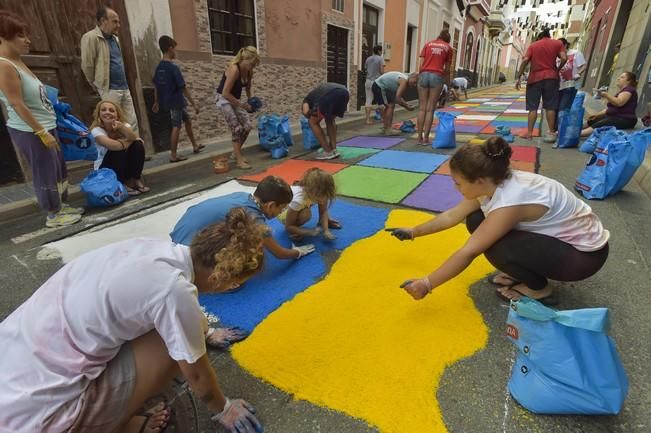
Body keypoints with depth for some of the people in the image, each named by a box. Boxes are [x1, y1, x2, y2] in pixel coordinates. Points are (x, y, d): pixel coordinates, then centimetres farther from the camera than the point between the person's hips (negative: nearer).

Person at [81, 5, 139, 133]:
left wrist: (123, 83, 18)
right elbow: (87, 66, -9)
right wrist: (98, 85, 2)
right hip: (110, 90, -7)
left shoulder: (114, 38, 16)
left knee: (132, 122, 6)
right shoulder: (91, 37, -9)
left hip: (124, 88, 7)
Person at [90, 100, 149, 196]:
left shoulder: (123, 125, -7)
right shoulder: (96, 129, -18)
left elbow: (134, 138, -27)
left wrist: (122, 127, -44)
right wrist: (129, 141, -19)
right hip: (104, 170, -3)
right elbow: (112, 145, -34)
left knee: (138, 145, -19)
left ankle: (136, 180, -12)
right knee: (118, 150, -30)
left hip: (123, 166, 4)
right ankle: (123, 184, -17)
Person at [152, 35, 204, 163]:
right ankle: (173, 155, -4)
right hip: (175, 102, -9)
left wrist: (156, 102, 23)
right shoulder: (173, 67, -16)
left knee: (187, 120, 21)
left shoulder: (159, 67, 9)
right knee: (176, 127, -5)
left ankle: (195, 146, 30)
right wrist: (193, 104, -12)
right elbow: (183, 88, -17)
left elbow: (156, 86, 14)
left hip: (166, 102, 9)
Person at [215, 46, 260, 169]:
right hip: (224, 99, -7)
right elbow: (225, 93, -29)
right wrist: (241, 105, -25)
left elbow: (248, 86, 16)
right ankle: (239, 160, -10)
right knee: (236, 128, -16)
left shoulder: (249, 70, -4)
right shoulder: (234, 69, -27)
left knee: (247, 126, 0)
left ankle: (235, 154, 16)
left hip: (235, 99, 8)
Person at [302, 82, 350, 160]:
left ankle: (328, 152, 12)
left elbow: (305, 112, 8)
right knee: (330, 120, 30)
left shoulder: (308, 98, 32)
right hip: (344, 92, 6)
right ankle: (334, 150, 23)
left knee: (313, 122, 15)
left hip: (329, 96, -6)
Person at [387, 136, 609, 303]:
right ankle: (520, 272, 9)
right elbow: (451, 216, 1)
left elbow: (467, 253, -32)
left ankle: (538, 287, -1)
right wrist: (413, 232, 8)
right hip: (556, 236, 8)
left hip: (585, 252, -8)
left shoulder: (510, 200, -35)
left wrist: (427, 284, -24)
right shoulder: (496, 182, -10)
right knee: (477, 222, -6)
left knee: (493, 246, -30)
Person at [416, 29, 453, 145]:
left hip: (424, 74, 2)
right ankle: (426, 138, -3)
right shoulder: (448, 47, 12)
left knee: (422, 108, 3)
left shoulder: (428, 44, 16)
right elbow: (447, 68, 10)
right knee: (430, 109, -2)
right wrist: (446, 80, 18)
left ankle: (420, 137, 2)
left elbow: (421, 64, 8)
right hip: (437, 76, -2)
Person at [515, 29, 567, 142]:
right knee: (550, 106, 1)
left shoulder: (533, 45, 11)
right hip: (551, 77, 0)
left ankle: (529, 133, -3)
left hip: (535, 78, 0)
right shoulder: (557, 43, 10)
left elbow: (525, 61, -3)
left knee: (533, 107, 1)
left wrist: (518, 78, -3)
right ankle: (552, 133, 1)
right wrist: (557, 69, 13)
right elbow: (564, 58, -3)